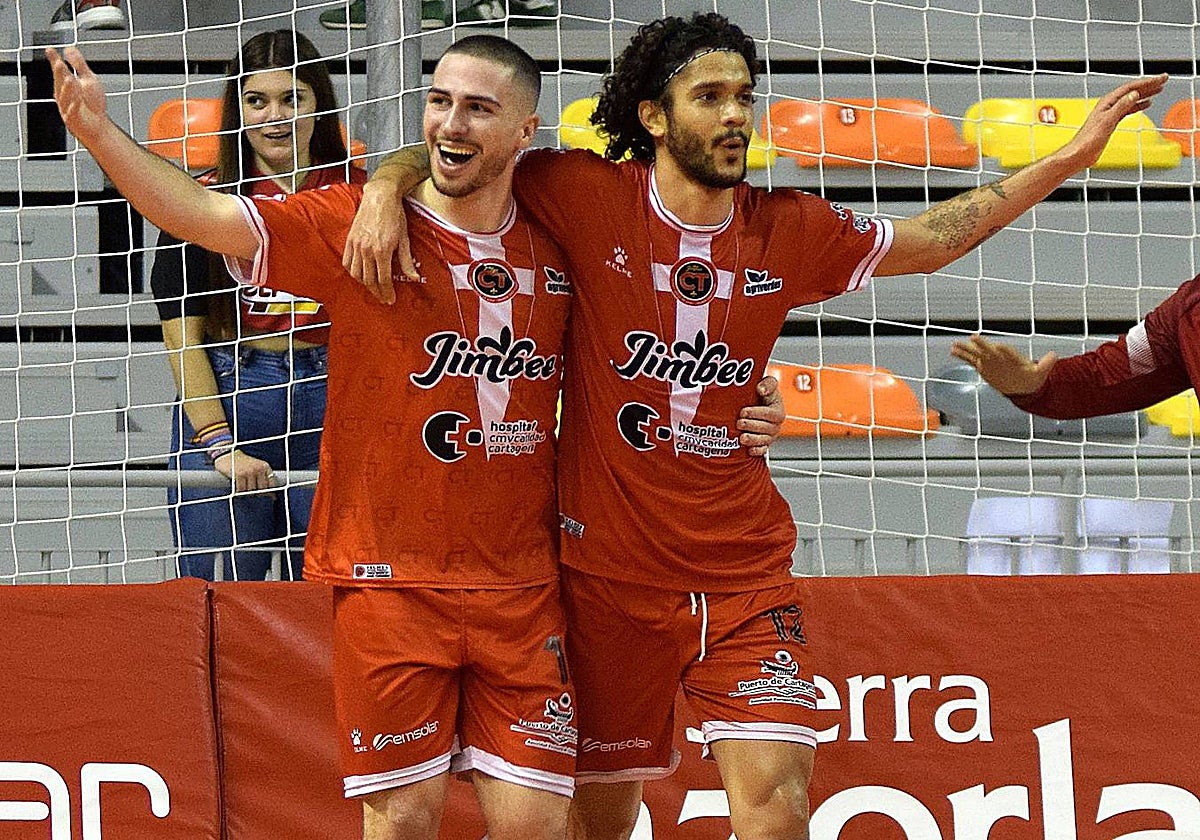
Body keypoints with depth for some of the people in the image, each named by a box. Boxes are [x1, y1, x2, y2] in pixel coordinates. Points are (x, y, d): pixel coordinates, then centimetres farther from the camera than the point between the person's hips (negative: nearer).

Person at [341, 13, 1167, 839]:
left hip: (744, 570, 2)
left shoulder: (789, 232, 3)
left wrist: (1070, 157, 13)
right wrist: (385, 191, -21)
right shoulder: (591, 199, -7)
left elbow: (930, 240, 16)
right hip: (610, 569, -2)